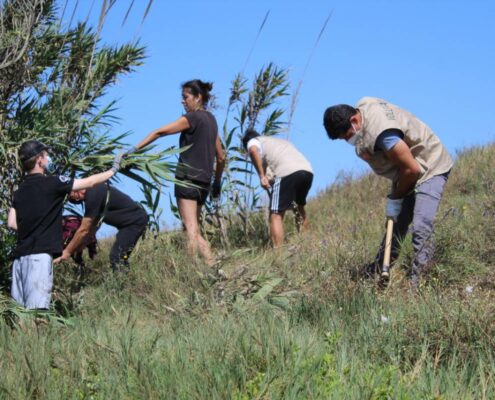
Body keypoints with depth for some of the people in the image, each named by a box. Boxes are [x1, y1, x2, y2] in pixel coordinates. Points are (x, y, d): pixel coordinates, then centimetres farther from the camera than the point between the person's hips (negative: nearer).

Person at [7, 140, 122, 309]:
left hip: (21, 254, 8)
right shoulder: (50, 183, -5)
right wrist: (113, 170, 17)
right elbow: (89, 182, 3)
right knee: (37, 308, -14)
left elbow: (12, 223, 13)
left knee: (18, 309, 5)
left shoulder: (20, 190, 15)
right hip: (39, 254, -8)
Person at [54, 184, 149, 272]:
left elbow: (84, 230, -18)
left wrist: (67, 252, -11)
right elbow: (93, 227, 13)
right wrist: (75, 250, 11)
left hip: (135, 220, -10)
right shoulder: (95, 190, 8)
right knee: (117, 257, 11)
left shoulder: (93, 195, -21)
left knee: (117, 258, -15)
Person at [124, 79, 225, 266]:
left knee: (191, 229, -13)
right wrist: (217, 182, 29)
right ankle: (211, 264, -1)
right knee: (194, 231, 11)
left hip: (188, 178, -8)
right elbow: (221, 156, 21)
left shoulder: (192, 118, -7)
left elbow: (159, 132, -14)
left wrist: (135, 149, -14)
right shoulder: (211, 119, 17)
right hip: (203, 181, 8)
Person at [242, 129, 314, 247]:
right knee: (300, 205, 29)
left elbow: (253, 151, -6)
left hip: (287, 173, -6)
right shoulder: (280, 141, 39)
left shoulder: (253, 141, 19)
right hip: (308, 170, 7)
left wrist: (261, 176, -9)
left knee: (276, 214, -2)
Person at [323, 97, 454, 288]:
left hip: (430, 168, -10)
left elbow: (411, 169, -28)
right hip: (407, 171, 10)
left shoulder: (382, 135, -35)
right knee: (395, 223, 15)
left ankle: (416, 283, -24)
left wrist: (396, 198, -11)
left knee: (421, 228, -22)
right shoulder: (363, 105, -7)